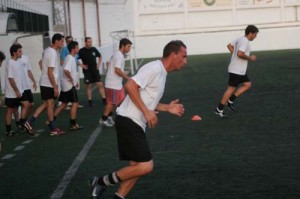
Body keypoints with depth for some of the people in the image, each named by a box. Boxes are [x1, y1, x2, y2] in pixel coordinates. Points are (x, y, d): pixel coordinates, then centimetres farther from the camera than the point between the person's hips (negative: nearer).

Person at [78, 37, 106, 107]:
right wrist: (82, 65, -11)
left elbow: (100, 56, 21)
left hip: (95, 70, 3)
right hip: (87, 71, -3)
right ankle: (90, 101, 11)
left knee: (100, 84, -1)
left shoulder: (94, 49, 6)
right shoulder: (82, 51, -6)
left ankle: (104, 99, 3)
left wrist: (99, 64, 9)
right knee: (88, 86, 3)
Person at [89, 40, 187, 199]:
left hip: (134, 124, 10)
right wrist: (146, 112, -20)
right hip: (129, 121, -10)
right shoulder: (154, 68, -12)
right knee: (145, 166, -12)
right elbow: (130, 86, -22)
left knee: (137, 166, 11)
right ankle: (102, 182, -2)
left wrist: (167, 108, 13)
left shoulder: (161, 72, 19)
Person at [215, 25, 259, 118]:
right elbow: (240, 53, -29)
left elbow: (229, 46, 22)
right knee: (231, 88, -5)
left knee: (247, 84, 12)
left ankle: (230, 101, 13)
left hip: (240, 70, 10)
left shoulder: (240, 39, 13)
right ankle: (219, 109, 1)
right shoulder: (244, 41, -18)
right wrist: (250, 58, -15)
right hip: (236, 70, -10)